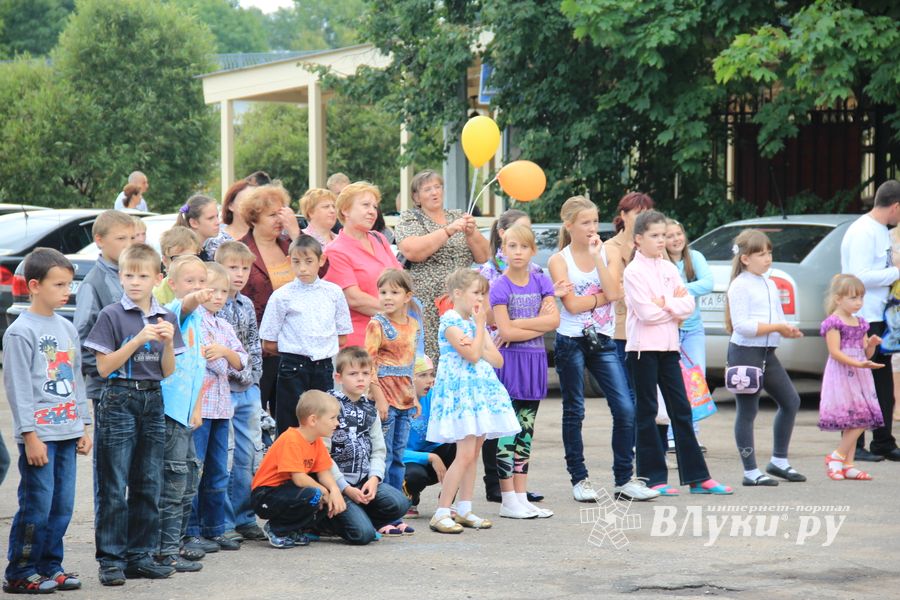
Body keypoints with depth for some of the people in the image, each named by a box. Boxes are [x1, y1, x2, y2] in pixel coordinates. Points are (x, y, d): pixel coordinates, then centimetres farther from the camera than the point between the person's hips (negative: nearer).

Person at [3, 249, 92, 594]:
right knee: (37, 506, -7)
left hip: (66, 433, 7)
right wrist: (30, 436, -15)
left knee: (62, 506, 8)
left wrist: (84, 426, 16)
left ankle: (49, 566, 18)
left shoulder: (67, 329, 14)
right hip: (39, 435, -7)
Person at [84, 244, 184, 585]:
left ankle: (140, 556, 15)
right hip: (119, 400, -5)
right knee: (113, 488, -4)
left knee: (148, 485, 8)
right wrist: (139, 340, -16)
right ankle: (110, 559, 0)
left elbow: (168, 371, 10)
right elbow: (104, 367, -9)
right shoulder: (112, 316, -5)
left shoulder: (165, 317, 8)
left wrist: (167, 343, -9)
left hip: (152, 401, 5)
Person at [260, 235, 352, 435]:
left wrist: (320, 349, 2)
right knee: (290, 427, -1)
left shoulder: (333, 292, 5)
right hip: (293, 368, -3)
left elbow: (342, 338, 10)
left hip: (324, 365, 3)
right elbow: (269, 344, 0)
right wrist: (294, 349, 2)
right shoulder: (282, 296, -2)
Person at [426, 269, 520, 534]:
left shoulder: (476, 323, 15)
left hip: (481, 391, 8)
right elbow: (473, 355, -18)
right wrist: (479, 324, -8)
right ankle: (441, 513, -11)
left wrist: (478, 345, -9)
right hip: (460, 391, -8)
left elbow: (497, 360, 9)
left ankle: (464, 509, 14)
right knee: (465, 454, -14)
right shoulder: (450, 322, -10)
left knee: (472, 453, 8)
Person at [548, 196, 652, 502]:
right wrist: (603, 296, -7)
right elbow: (572, 304, -14)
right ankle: (579, 479, 14)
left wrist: (596, 256, -10)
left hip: (602, 340, 3)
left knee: (626, 409, -5)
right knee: (574, 412, 5)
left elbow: (613, 292, -9)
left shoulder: (604, 253, 7)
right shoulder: (559, 260, -3)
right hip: (571, 342, -3)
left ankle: (624, 479, 3)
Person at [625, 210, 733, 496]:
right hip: (643, 346, -6)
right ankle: (653, 477, 3)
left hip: (668, 346, 6)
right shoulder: (633, 271, -7)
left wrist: (665, 305, -12)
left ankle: (696, 476, 7)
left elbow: (688, 305, 3)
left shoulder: (669, 268, 12)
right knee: (646, 411, -1)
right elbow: (646, 312, -17)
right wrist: (675, 307, -4)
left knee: (681, 408, 5)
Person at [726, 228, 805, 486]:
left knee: (791, 402, 10)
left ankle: (779, 461, 21)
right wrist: (777, 327, -20)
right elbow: (742, 325, -20)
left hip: (767, 353, 9)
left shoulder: (769, 284, 15)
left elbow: (778, 318, 20)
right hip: (745, 352, -9)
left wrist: (788, 330, -3)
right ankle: (750, 472, 2)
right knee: (747, 411, -3)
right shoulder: (740, 286, -11)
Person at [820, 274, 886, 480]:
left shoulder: (860, 323, 16)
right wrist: (858, 364, -26)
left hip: (859, 377, 8)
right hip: (841, 376, -8)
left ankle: (847, 465, 10)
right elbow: (835, 352, -17)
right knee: (859, 419, -15)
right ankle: (837, 457, -5)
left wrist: (871, 344, -3)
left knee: (859, 421, 5)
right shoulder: (833, 322, -8)